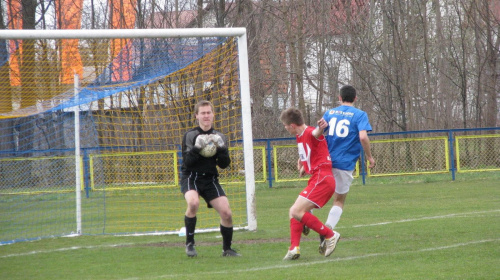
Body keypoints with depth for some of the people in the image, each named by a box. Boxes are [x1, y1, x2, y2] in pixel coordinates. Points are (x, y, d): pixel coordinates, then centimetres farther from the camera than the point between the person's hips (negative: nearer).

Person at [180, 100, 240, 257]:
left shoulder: (219, 137, 7)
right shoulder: (190, 136, -4)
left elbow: (224, 164, 1)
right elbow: (187, 162, -14)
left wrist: (221, 148, -15)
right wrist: (197, 148, -28)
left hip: (210, 179, 4)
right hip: (190, 178, -4)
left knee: (226, 212, -9)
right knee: (193, 203, -33)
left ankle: (227, 249, 12)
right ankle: (189, 243, -17)